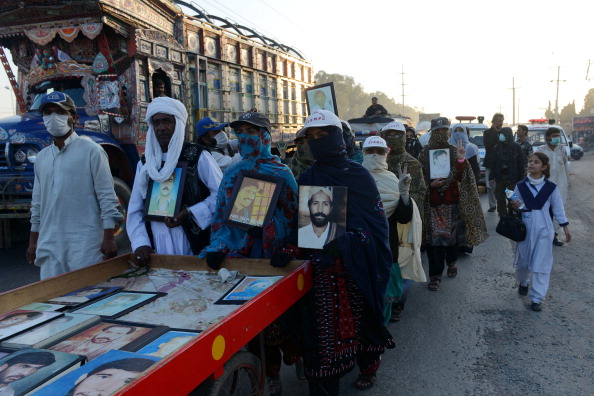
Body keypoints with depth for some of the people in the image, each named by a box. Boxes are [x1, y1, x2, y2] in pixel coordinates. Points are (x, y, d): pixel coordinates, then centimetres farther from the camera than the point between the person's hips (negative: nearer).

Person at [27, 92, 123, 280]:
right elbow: (37, 203, 20)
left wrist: (108, 238, -11)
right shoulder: (42, 157, 14)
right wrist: (33, 241, 19)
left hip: (84, 245, -5)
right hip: (49, 245, 6)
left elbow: (107, 199, -7)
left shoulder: (91, 151, -4)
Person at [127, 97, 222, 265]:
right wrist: (140, 243, -3)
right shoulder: (145, 163, 14)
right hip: (157, 247, 4)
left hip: (193, 245, -4)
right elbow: (134, 210, 11)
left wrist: (189, 214, -15)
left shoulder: (197, 156, -1)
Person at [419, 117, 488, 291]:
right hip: (432, 202, -1)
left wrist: (461, 160, -23)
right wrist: (430, 184, -14)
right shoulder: (425, 152, 1)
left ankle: (451, 262, 40)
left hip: (451, 201, 1)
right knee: (434, 237, -4)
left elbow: (460, 176, -8)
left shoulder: (454, 151, 1)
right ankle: (435, 275, 4)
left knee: (452, 234, 14)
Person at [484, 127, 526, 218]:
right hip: (500, 177, 3)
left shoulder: (516, 147, -4)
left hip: (512, 177, -3)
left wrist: (520, 179, -8)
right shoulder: (497, 148, 4)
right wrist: (491, 177, 1)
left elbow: (521, 164, -4)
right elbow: (492, 164, 6)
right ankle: (503, 217, 18)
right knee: (500, 198, 8)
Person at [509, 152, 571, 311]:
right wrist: (515, 206, -18)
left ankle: (537, 298, 8)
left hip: (544, 229, -2)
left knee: (541, 264, -2)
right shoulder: (520, 186, -1)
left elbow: (558, 209, 3)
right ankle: (523, 282, 44)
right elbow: (516, 207, 5)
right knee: (522, 259, 14)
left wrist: (566, 228, 5)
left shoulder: (551, 187, -4)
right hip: (525, 228, 2)